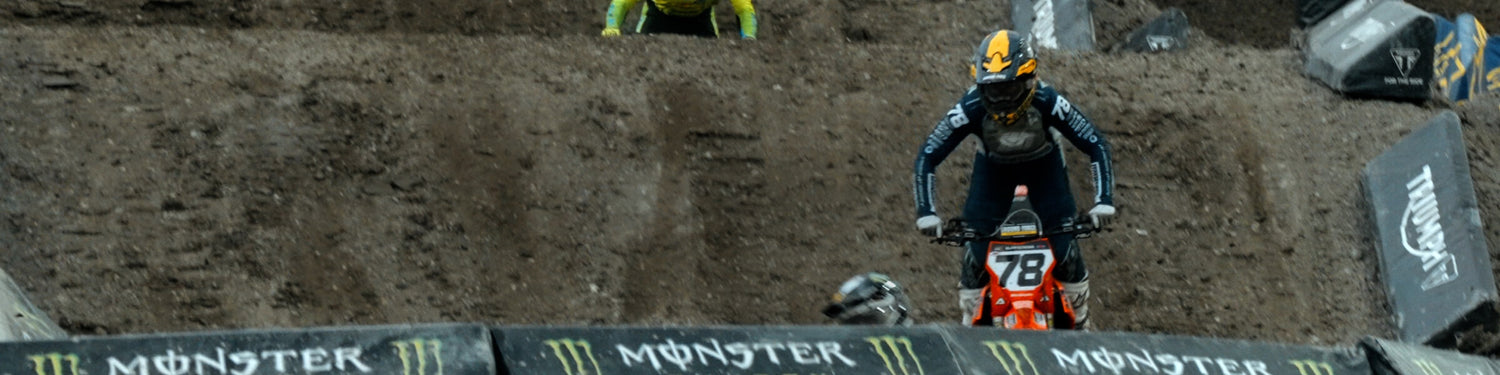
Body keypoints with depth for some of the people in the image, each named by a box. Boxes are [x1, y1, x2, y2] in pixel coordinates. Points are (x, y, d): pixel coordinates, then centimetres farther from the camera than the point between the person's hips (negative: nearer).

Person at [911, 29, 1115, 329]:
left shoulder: (1048, 102, -36)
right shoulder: (971, 108, -34)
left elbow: (1096, 145, -27)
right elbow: (928, 157, -26)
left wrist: (1103, 200, -37)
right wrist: (926, 211, -36)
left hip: (1043, 164, -1)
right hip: (993, 167, 1)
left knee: (1064, 248, -12)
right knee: (976, 252, -11)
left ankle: (1079, 324, 11)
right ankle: (971, 327, 9)